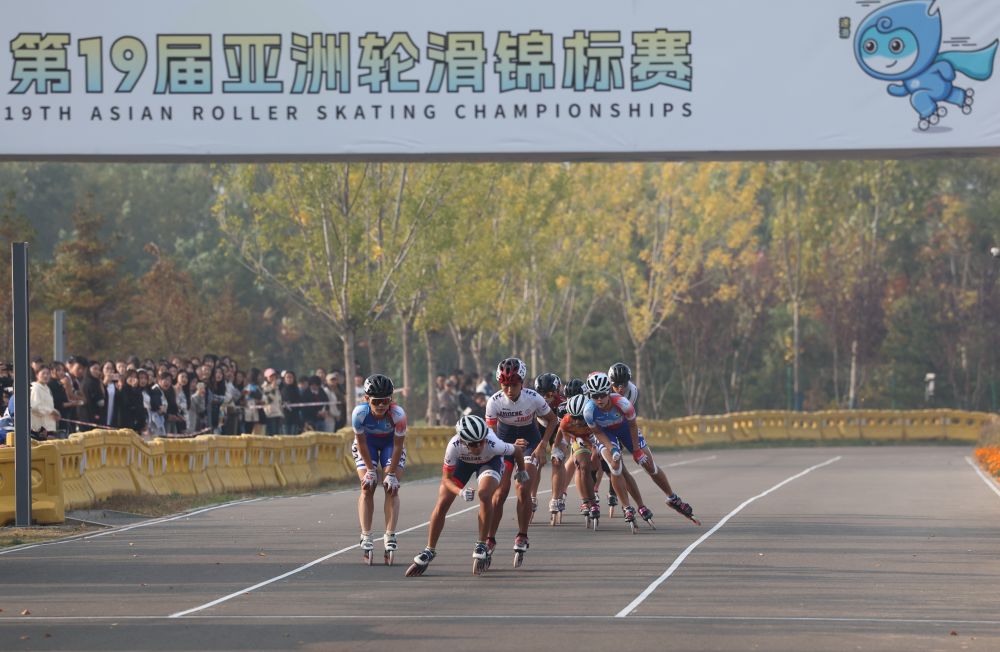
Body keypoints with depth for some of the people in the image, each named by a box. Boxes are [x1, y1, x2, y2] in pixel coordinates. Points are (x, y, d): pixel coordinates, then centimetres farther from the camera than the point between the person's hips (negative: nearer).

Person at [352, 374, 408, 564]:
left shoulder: (398, 414, -36)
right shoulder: (359, 413, -35)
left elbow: (398, 445, -23)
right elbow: (361, 443, -20)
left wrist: (391, 474, -20)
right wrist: (370, 470, -16)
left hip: (390, 443, 0)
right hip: (367, 444, 0)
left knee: (392, 488, -12)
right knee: (368, 486, -11)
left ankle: (390, 538, -13)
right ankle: (366, 538, -9)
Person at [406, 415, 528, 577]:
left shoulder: (493, 445, -42)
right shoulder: (454, 446, -40)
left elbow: (518, 450, -19)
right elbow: (446, 478, -24)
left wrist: (521, 471, -1)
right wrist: (460, 492, -43)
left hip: (490, 461, -1)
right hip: (463, 461, 1)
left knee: (485, 495, -28)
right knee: (442, 503, -6)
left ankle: (481, 546, -12)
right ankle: (429, 551, 10)